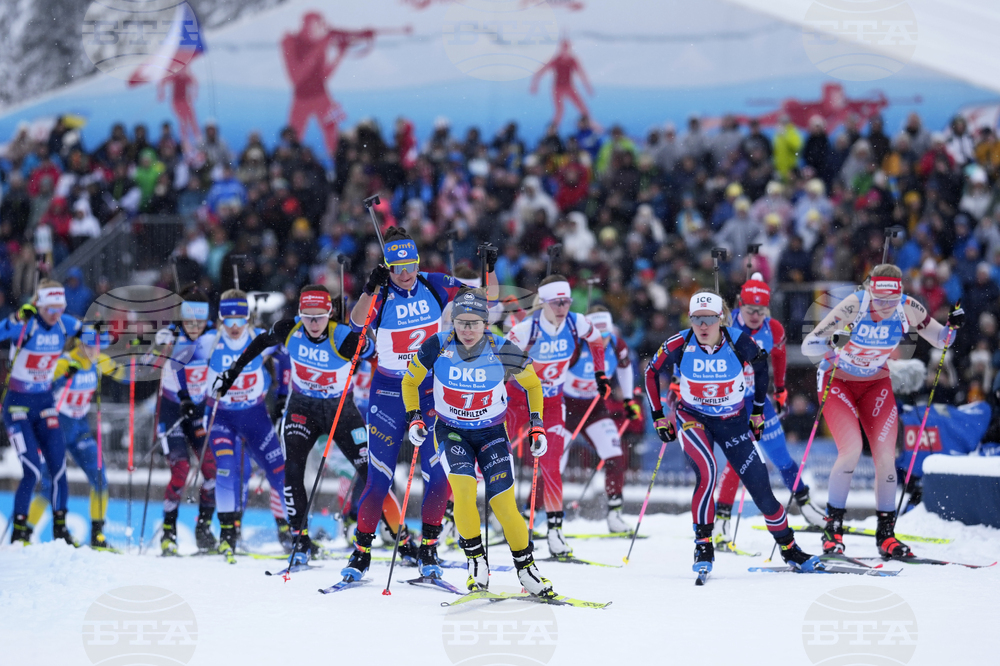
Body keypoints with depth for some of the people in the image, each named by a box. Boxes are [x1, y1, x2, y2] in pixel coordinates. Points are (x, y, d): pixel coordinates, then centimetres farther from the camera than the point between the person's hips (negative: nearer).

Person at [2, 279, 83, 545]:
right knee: (33, 470, -14)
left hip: (45, 405, 5)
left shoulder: (63, 324, -2)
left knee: (59, 466, -2)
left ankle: (60, 528, 11)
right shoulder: (26, 325, -18)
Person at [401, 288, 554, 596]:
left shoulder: (503, 351, -18)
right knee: (463, 487, -26)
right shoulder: (437, 347, -17)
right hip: (450, 432, 0)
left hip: (491, 433, 0)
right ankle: (476, 559, -9)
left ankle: (525, 566, 11)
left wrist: (537, 426, -3)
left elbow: (532, 383, 1)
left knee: (504, 504, -10)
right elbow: (410, 380, 2)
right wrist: (413, 418, -9)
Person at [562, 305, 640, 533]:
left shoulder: (617, 346, -12)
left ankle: (614, 513, -4)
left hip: (594, 407, 4)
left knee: (615, 457, -12)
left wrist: (629, 399, 14)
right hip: (564, 405, -4)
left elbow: (624, 367, 11)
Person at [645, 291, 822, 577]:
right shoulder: (679, 345, -20)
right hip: (692, 418, -1)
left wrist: (759, 410, 7)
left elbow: (761, 366, 2)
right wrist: (658, 417, -1)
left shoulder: (739, 342, -20)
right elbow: (652, 373, -1)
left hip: (733, 421, 1)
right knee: (707, 471, -29)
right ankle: (703, 546, -15)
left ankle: (789, 548, 19)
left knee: (760, 486, -2)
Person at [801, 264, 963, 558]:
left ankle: (886, 534, 3)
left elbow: (940, 341, -3)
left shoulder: (908, 310, -18)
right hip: (837, 380, -3)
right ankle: (833, 528, -7)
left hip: (876, 383, 3)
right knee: (852, 449, -21)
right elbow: (808, 346, -30)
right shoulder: (853, 307, -29)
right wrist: (833, 344, -50)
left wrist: (952, 326, -24)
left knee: (885, 454, -9)